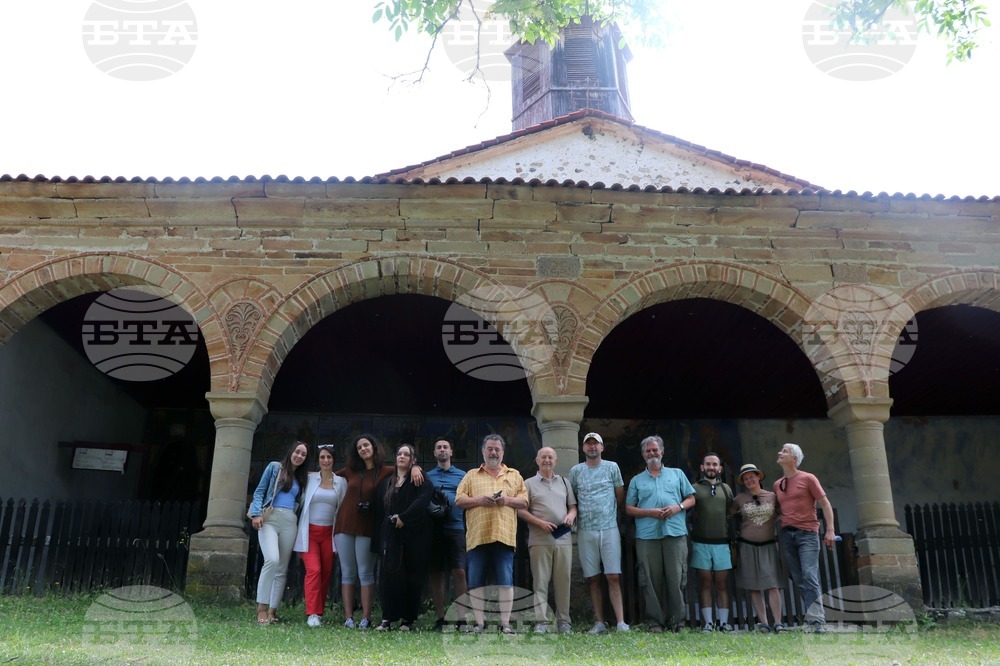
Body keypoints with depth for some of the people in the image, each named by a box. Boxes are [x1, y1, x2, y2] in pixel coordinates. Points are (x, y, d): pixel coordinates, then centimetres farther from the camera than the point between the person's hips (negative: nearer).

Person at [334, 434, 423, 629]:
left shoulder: (385, 472, 0)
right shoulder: (350, 471, 10)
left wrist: (414, 468, -19)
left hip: (366, 528, -3)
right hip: (344, 525, 3)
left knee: (365, 573, -3)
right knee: (347, 573, 4)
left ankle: (366, 618, 0)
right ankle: (348, 617, 7)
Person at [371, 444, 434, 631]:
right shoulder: (387, 484, 18)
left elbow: (423, 500, -15)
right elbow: (379, 512, 15)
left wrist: (403, 518, -19)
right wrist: (378, 540, 7)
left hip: (413, 536, -3)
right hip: (390, 536, 4)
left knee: (411, 577, -2)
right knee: (389, 575, -5)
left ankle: (408, 619, 6)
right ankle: (387, 618, -1)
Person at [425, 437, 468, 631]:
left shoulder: (462, 476, 12)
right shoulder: (427, 476, 15)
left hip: (455, 528, -1)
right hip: (433, 529, 1)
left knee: (459, 572, -9)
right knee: (436, 574, 4)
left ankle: (461, 618, -4)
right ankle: (440, 618, 12)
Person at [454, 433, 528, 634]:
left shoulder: (514, 475, 17)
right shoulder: (471, 475, 16)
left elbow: (524, 502, 11)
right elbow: (459, 500, 7)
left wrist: (507, 500, -8)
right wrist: (479, 500, -9)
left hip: (505, 536, 0)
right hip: (477, 536, 1)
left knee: (506, 581, -3)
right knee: (476, 582, 1)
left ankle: (505, 623, 2)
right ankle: (479, 622, 9)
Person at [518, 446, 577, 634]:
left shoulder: (564, 483, 19)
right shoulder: (529, 484, 8)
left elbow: (573, 506, 20)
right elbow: (521, 511, 1)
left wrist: (571, 515, -3)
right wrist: (540, 523, -10)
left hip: (563, 539, 3)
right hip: (539, 540, -3)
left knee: (563, 581, 3)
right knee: (540, 581, -3)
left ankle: (564, 622, 10)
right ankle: (541, 622, 0)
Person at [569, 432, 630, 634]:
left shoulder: (612, 467, 6)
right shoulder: (575, 471, 8)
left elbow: (620, 496, 12)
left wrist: (610, 512, 11)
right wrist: (576, 516, 5)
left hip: (609, 529, -1)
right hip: (585, 531, 2)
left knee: (613, 576, -6)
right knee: (593, 578, 4)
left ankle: (621, 622, -5)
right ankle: (599, 623, 9)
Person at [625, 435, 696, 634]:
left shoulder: (677, 474, 16)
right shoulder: (637, 480, 15)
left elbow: (691, 499, 14)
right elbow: (629, 508, 9)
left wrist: (678, 507, -7)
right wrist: (650, 512, -7)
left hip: (675, 533, 0)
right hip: (647, 536, 0)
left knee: (676, 578, -2)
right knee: (651, 580, 0)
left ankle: (677, 621, 7)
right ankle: (655, 622, 7)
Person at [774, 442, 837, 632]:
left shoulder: (808, 479, 0)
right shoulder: (777, 484, 15)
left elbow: (825, 504, -2)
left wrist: (830, 530, -11)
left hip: (807, 533, -5)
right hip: (786, 534, 5)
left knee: (810, 576, -13)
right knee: (798, 580, 3)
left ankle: (816, 620, -13)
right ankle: (814, 617, 7)